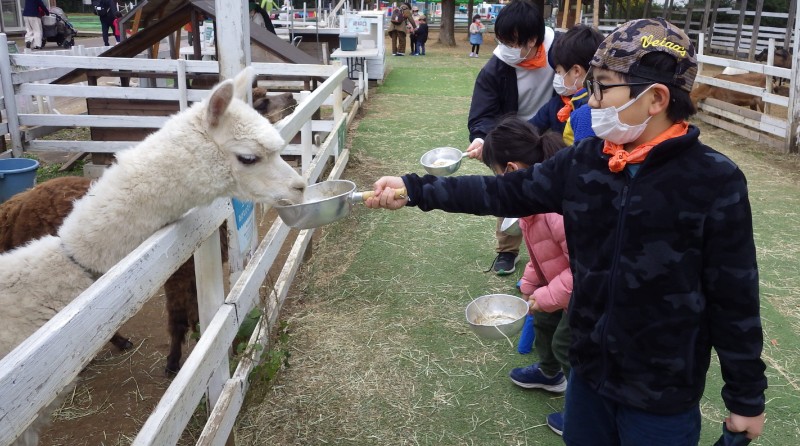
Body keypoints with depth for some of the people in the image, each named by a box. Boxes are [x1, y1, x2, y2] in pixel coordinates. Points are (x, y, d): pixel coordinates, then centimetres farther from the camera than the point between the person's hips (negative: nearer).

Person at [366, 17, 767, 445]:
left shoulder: (714, 181, -18)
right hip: (588, 371, 5)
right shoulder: (583, 160, -5)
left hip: (663, 396, -4)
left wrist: (747, 398, -5)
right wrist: (415, 189, -5)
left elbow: (734, 300, -13)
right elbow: (506, 192, 1)